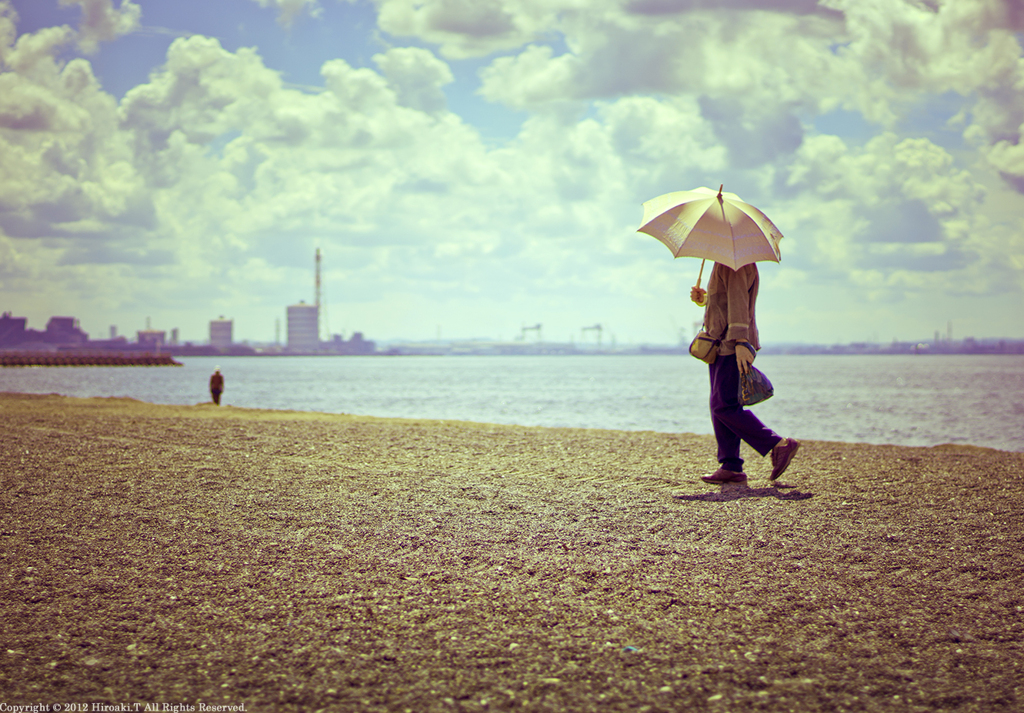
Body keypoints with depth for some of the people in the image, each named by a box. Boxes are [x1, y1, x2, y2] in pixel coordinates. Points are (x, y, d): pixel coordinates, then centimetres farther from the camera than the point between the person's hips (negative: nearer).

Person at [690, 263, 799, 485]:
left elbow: (738, 302, -22)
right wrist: (702, 298, 7)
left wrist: (740, 341, -30)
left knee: (724, 406, -14)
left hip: (733, 349, -11)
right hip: (721, 346, 11)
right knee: (720, 406, 8)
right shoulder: (722, 265, 19)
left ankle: (779, 445, -10)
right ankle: (731, 467, 8)